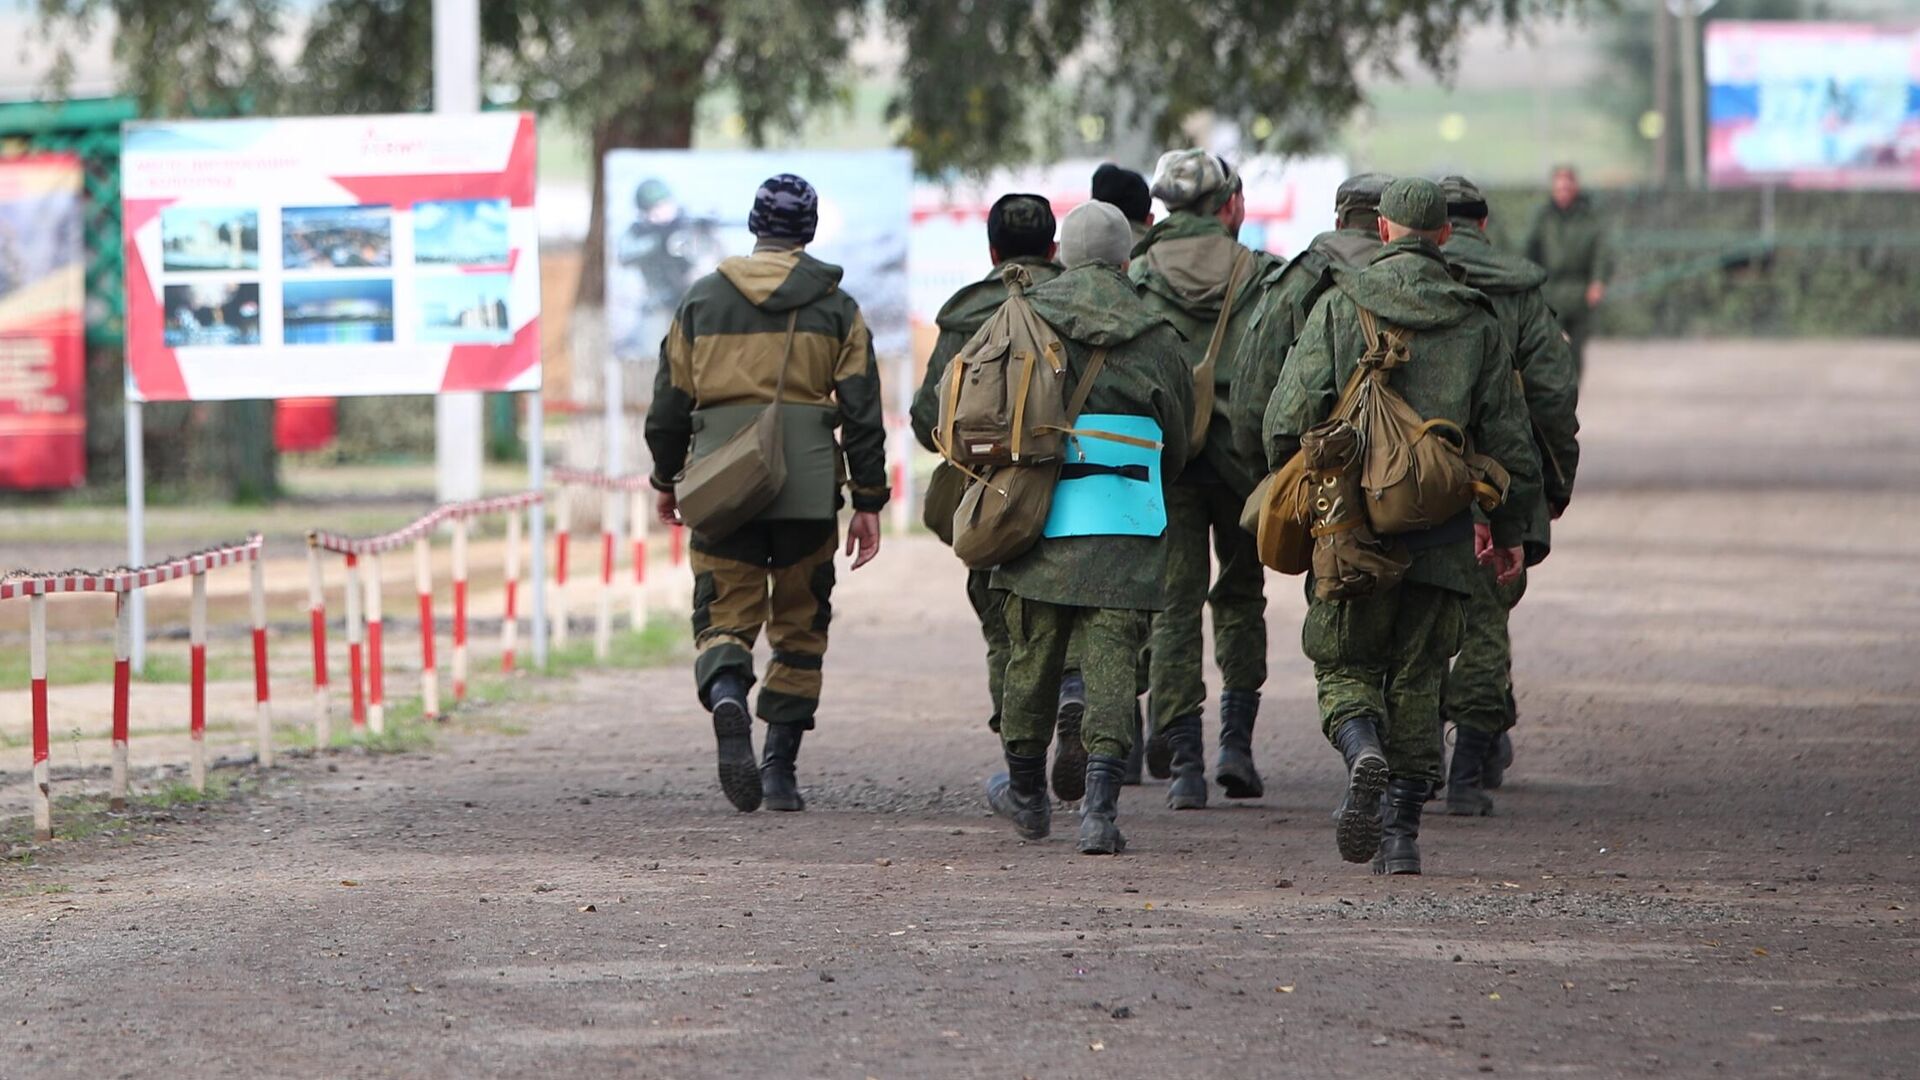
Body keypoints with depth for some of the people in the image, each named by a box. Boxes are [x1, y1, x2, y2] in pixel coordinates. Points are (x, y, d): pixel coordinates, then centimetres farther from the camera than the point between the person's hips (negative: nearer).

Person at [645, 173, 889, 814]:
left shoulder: (701, 301, 7)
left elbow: (670, 403, 10)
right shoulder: (835, 309, 4)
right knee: (799, 628, 11)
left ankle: (727, 702, -30)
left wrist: (666, 480, 24)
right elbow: (861, 411, 0)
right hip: (808, 488, 0)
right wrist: (868, 502, 5)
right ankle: (780, 770, 10)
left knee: (725, 618, 3)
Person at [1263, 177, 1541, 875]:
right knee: (1417, 681, 11)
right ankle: (1402, 833, 7)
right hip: (1440, 539, 2)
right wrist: (1508, 529, 20)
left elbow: (1290, 415, -5)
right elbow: (1508, 440, 7)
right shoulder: (1477, 323, 4)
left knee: (1345, 664, 10)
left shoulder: (1340, 306, -2)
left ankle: (1363, 750, -21)